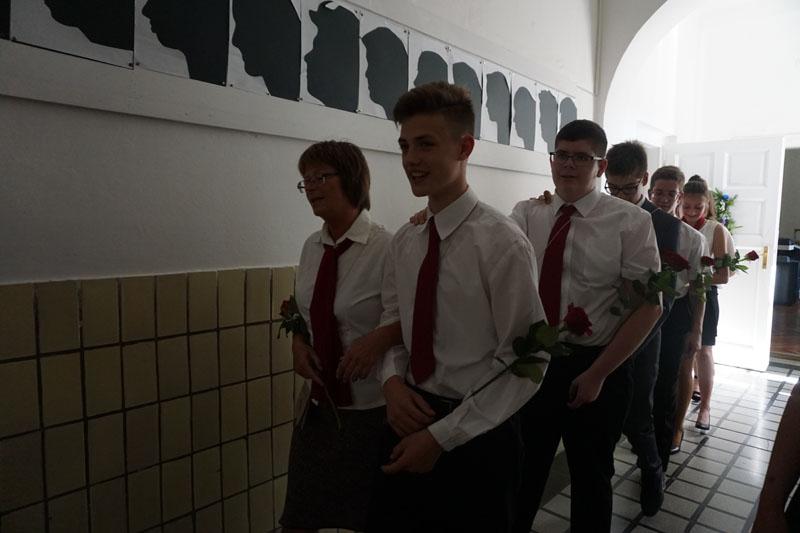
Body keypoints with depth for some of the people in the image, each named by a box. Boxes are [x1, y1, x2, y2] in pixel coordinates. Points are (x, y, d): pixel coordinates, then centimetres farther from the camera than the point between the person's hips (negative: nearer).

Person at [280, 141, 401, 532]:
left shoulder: (387, 248, -19)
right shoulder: (311, 247, 1)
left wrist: (381, 337, -27)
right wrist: (298, 342, -3)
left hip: (372, 411, -5)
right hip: (320, 404, 5)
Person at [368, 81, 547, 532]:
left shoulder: (502, 242, -19)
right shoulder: (404, 241, 0)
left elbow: (527, 362, -17)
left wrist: (443, 435, -16)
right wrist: (392, 380, -10)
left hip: (475, 436, -5)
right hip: (409, 418, 5)